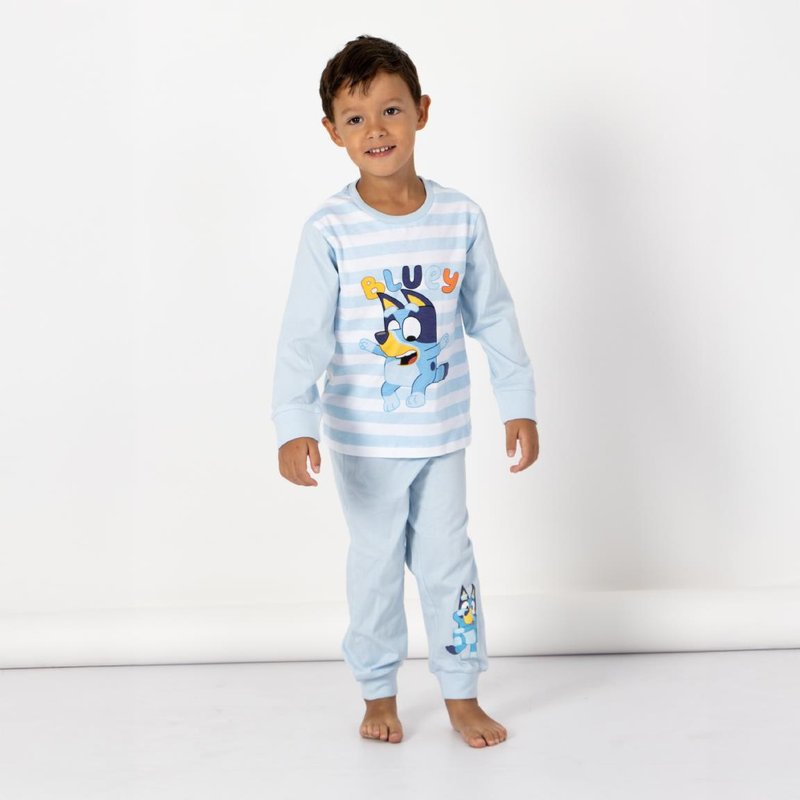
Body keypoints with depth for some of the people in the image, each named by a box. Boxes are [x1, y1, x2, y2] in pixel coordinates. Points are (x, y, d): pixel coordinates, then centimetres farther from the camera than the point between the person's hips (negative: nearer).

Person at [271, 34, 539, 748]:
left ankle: (462, 695, 26)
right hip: (363, 440, -2)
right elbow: (304, 337, -16)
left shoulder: (461, 218, -5)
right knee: (376, 564, 12)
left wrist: (519, 404, 4)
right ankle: (379, 694, 29)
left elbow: (493, 316, 3)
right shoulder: (330, 232, -13)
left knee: (448, 561, 11)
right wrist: (294, 426, -26)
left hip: (442, 434, 2)